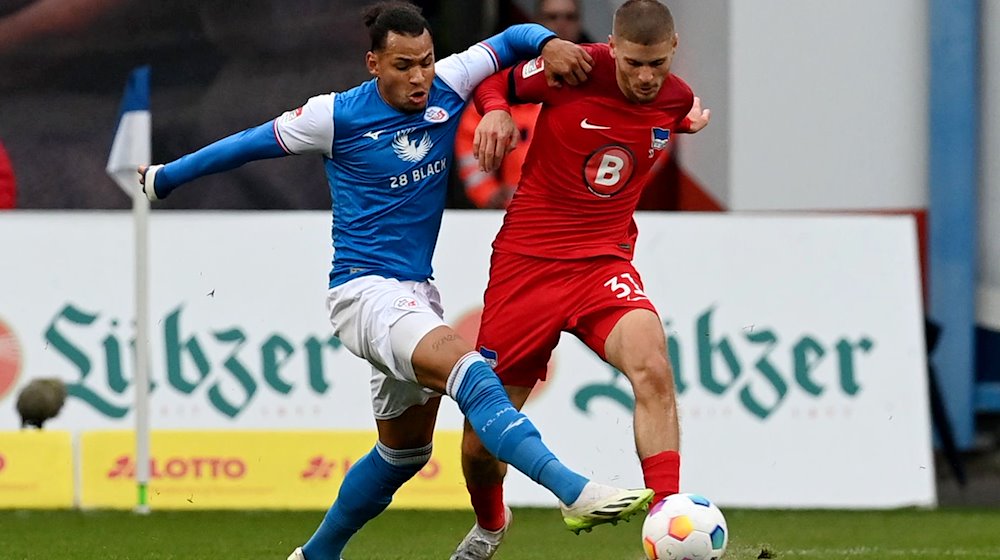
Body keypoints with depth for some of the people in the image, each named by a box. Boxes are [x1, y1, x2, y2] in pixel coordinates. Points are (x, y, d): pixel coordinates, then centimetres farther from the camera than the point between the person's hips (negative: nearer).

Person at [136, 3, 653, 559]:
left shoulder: (446, 87, 1)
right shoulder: (338, 116, -8)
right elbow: (251, 143, 5)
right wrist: (167, 177, 16)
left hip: (417, 293, 8)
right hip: (364, 290, -7)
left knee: (405, 450, 18)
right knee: (465, 367, -31)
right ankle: (574, 491, -46)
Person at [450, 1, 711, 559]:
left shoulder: (676, 100, 0)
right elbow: (494, 79, 3)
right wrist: (496, 110, -14)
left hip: (604, 263, 1)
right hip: (525, 261, -1)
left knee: (652, 366, -31)